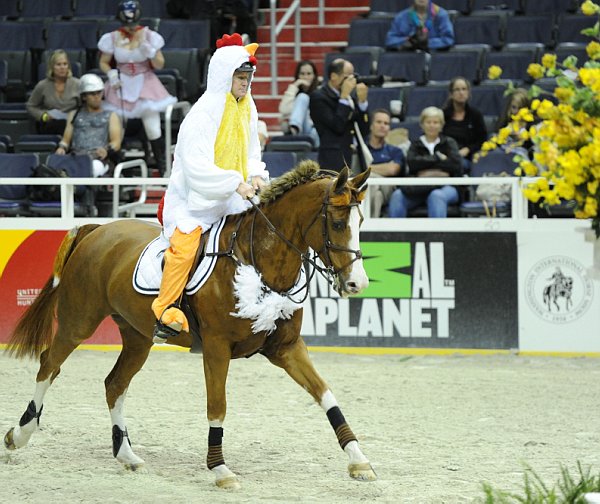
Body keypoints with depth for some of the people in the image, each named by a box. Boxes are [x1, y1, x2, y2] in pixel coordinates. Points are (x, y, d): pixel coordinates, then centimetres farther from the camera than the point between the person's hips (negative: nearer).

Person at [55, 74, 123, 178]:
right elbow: (66, 139, 22)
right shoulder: (74, 115, 31)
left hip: (100, 158, -3)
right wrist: (62, 147, -3)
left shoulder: (111, 116, 24)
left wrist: (107, 150, -14)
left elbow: (116, 142, 10)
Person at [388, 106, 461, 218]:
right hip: (419, 187, 2)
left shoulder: (449, 143, 18)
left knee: (436, 196, -40)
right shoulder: (416, 145, 22)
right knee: (397, 196, -30)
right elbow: (412, 163, 0)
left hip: (445, 186, -2)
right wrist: (438, 158, -2)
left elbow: (455, 164, -2)